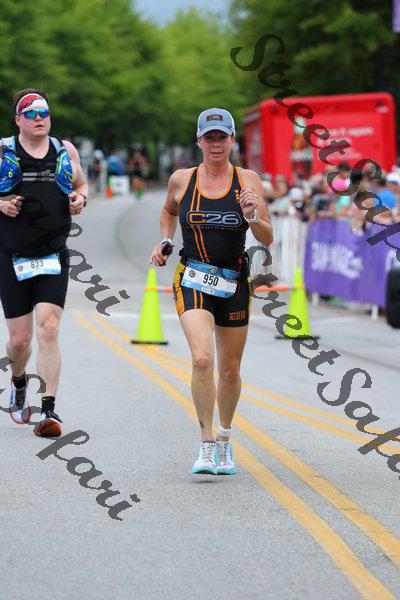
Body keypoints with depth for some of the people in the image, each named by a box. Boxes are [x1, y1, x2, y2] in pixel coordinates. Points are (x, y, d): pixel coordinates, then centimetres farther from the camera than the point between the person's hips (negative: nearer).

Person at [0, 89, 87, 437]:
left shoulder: (66, 151, 9)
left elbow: (81, 184, 25)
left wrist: (80, 199, 3)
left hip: (54, 258, 1)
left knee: (48, 331, -14)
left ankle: (49, 409, -16)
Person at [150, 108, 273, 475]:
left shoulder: (248, 180, 0)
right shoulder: (182, 180, 2)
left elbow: (267, 239, -2)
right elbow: (169, 211, 25)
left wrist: (251, 215, -21)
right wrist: (164, 242, 9)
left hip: (234, 285, 1)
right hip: (193, 282, -1)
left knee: (230, 371, 10)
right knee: (202, 360, -22)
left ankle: (225, 439, 35)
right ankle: (207, 444, -13)